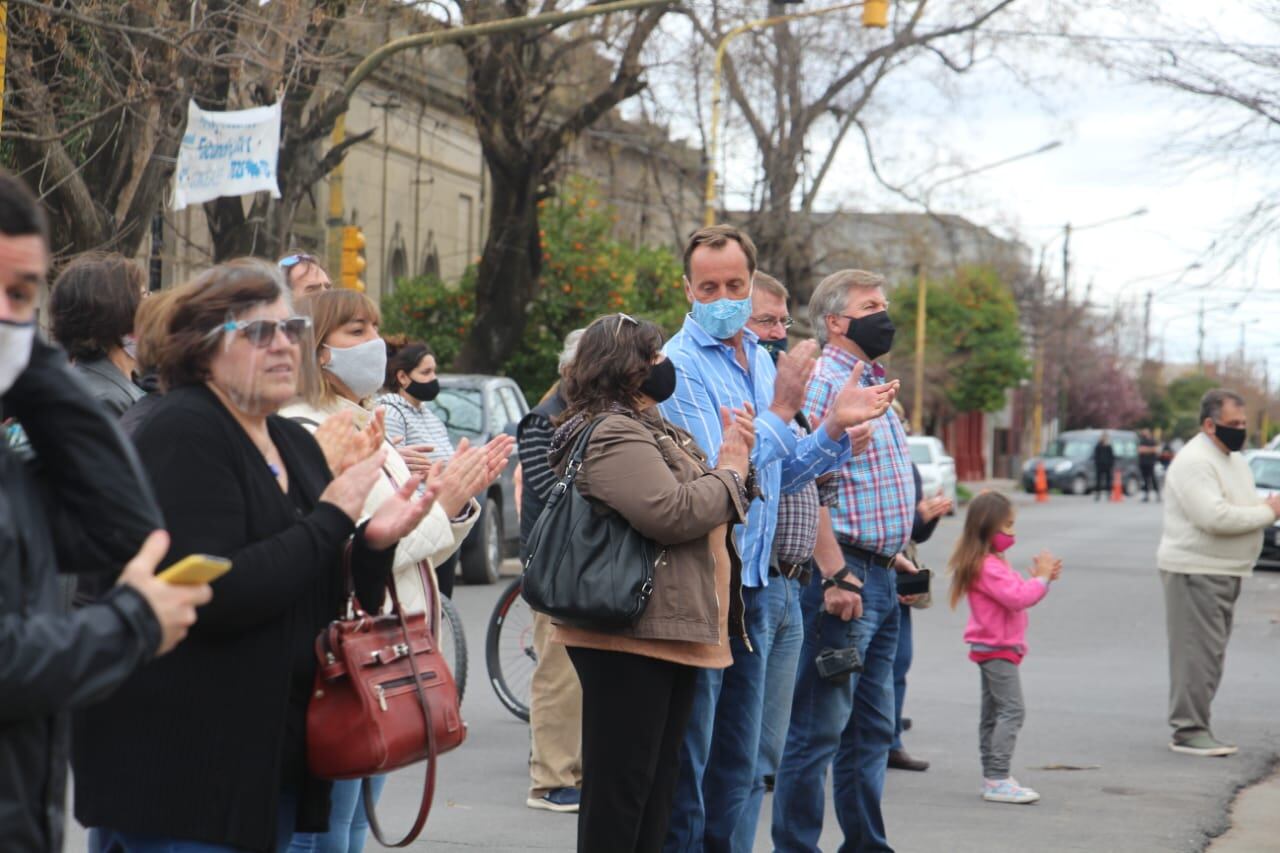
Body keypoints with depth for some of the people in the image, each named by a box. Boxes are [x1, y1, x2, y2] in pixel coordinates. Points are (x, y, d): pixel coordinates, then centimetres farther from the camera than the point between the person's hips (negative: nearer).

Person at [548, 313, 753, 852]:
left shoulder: (652, 431, 21)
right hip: (629, 641, -11)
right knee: (619, 789, -7)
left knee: (656, 788, 15)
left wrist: (732, 459, 5)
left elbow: (711, 510, 24)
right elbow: (672, 512, -25)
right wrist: (730, 470, -9)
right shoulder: (612, 435, -13)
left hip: (670, 635, 11)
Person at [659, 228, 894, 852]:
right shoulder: (680, 365, -13)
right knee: (686, 759, -2)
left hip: (751, 583, 8)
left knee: (736, 758, 14)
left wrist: (835, 427, 4)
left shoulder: (759, 358, 12)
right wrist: (781, 410, -20)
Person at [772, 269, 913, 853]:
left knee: (872, 727, 14)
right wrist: (835, 575, -24)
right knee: (820, 728, -6)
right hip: (843, 576, -10)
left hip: (879, 578, 10)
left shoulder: (873, 383, 19)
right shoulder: (824, 382, -12)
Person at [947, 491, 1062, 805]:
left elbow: (1015, 592, 20)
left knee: (993, 713, 13)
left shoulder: (994, 562, 15)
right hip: (997, 649, -11)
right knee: (1012, 710, -14)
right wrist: (1041, 578, -15)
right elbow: (1017, 597, -28)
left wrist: (1040, 577, 6)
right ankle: (998, 780, -17)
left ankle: (992, 778, 19)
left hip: (993, 649, 11)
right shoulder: (987, 566, -20)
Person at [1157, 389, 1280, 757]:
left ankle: (1195, 728, 18)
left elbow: (1246, 507, 23)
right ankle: (1189, 731, -8)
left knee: (1210, 652, 12)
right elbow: (1214, 517, -26)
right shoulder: (1194, 462, -16)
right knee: (1198, 652, -11)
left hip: (1225, 573, 10)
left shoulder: (1234, 460, 17)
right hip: (1194, 572, -10)